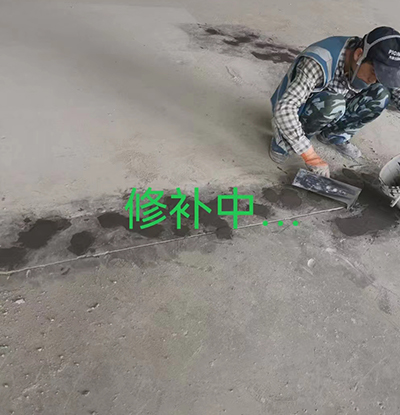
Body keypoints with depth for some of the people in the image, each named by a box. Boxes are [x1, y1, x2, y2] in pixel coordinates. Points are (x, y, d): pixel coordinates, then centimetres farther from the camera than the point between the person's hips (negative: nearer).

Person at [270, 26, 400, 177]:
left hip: (329, 113, 6)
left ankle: (334, 135, 4)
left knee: (380, 94, -13)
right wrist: (310, 156, -42)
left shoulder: (366, 63, -14)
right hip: (290, 113, -6)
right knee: (332, 103, -36)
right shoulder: (319, 63, -35)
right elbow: (284, 109, -42)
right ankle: (284, 137, -12)